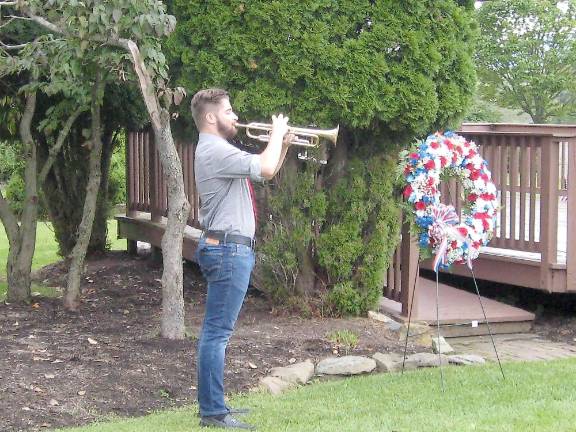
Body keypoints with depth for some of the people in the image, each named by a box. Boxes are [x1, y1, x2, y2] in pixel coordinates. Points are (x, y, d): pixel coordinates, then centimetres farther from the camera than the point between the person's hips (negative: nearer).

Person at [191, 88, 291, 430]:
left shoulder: (219, 150, 19)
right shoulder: (214, 150, -15)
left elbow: (266, 172, 27)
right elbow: (265, 169, -25)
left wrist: (283, 145, 12)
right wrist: (277, 132, -9)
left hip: (232, 249, 11)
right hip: (228, 250, -11)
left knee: (218, 331, 13)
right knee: (218, 332, -9)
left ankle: (215, 403, 20)